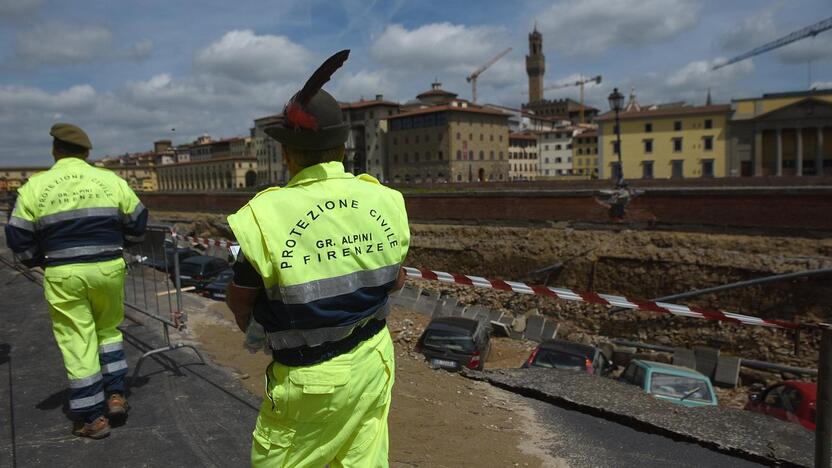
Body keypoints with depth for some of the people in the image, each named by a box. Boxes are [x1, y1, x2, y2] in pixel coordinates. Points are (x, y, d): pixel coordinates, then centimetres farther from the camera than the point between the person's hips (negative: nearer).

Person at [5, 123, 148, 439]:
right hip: (108, 269, 2)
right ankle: (115, 395, 20)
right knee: (109, 330, 23)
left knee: (77, 344, 6)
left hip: (63, 275, -1)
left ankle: (92, 418, 13)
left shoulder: (36, 186, -1)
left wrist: (39, 261, 20)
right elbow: (137, 223, 7)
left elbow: (18, 238, 2)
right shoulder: (110, 180, 2)